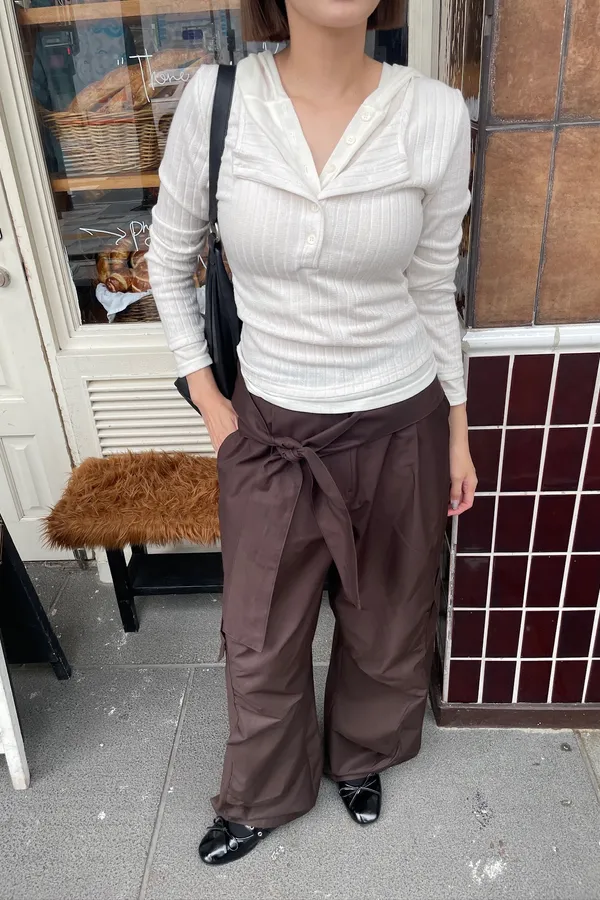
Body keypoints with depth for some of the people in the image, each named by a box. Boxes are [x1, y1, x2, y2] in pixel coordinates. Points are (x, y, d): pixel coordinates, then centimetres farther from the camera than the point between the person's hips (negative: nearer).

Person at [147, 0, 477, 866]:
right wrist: (209, 402, 0)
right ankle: (261, 799, 48)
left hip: (399, 427, 1)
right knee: (262, 639, 16)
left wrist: (457, 429, 6)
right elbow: (169, 260, 4)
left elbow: (434, 291, 1)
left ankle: (361, 758, 54)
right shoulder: (216, 99, -9)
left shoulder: (436, 115, -9)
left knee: (386, 622, 21)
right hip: (270, 429, 0)